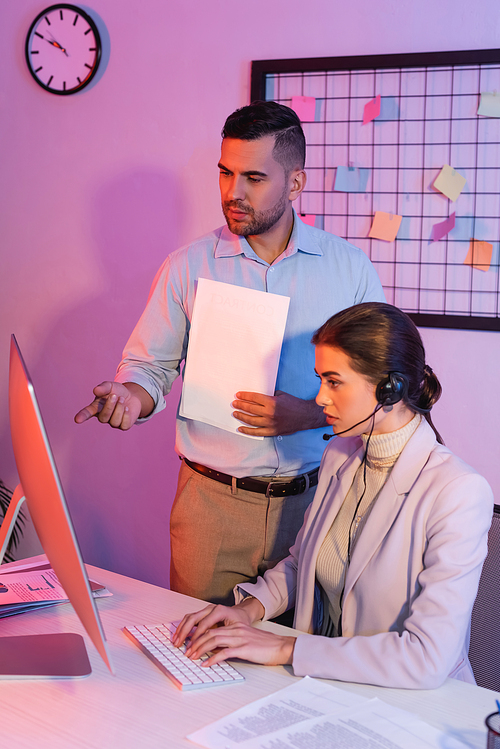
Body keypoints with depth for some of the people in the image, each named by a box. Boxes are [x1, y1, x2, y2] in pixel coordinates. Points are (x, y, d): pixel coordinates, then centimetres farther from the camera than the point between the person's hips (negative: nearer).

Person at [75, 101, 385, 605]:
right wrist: (129, 397, -18)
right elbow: (150, 365, 5)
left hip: (316, 498, 0)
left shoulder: (350, 267, 1)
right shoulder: (187, 267, 1)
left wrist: (307, 413, -15)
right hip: (213, 502, 0)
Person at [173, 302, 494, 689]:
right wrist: (252, 607, -2)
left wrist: (284, 649, -23)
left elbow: (429, 659, -26)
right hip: (324, 675, 6)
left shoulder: (459, 492, -21)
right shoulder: (339, 457, 3)